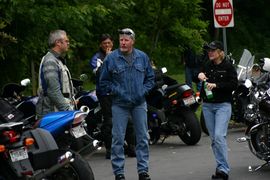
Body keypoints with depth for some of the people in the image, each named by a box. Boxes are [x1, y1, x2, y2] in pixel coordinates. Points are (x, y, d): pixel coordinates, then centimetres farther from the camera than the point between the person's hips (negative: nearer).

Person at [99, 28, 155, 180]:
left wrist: (144, 91, -1)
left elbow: (151, 78, 14)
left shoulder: (142, 57, 6)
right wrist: (115, 91, -7)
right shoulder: (111, 58, -1)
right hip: (120, 105, -2)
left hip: (139, 103, 2)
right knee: (118, 139, -3)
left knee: (143, 138, 5)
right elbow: (104, 81, 4)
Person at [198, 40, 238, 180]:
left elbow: (234, 85, -9)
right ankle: (221, 167, 14)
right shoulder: (207, 66, 10)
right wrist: (199, 76, -6)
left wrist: (216, 85, -18)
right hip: (207, 105, 6)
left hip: (223, 105, -5)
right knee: (213, 138, 7)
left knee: (219, 136, -17)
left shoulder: (228, 66, -3)